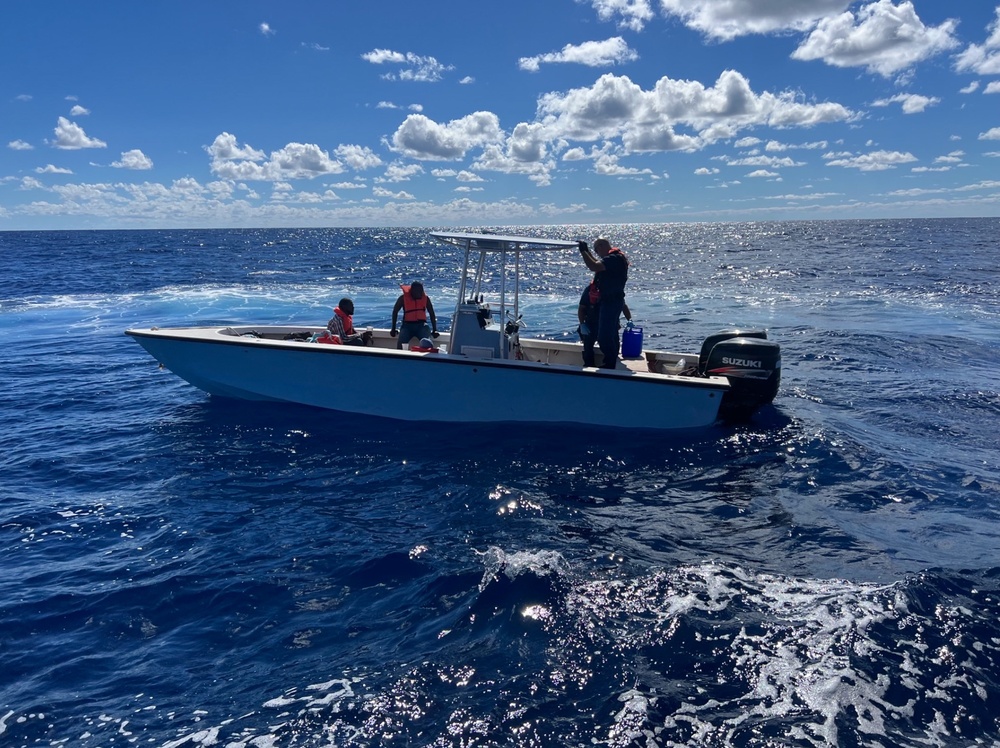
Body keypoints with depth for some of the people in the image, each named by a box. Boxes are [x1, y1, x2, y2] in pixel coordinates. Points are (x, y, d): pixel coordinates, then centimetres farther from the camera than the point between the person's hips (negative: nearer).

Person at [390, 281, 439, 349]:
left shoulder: (425, 298, 2)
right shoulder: (403, 298, -1)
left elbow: (432, 314, 10)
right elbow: (395, 312, 8)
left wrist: (434, 330, 4)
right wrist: (393, 329, 5)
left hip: (421, 325, 1)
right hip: (407, 325, 0)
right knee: (401, 343, -26)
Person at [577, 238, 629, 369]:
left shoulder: (612, 259, -21)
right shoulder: (617, 257, 13)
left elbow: (594, 266, -34)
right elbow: (599, 264, 28)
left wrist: (583, 251, -23)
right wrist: (587, 251, 21)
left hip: (610, 301, -11)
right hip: (615, 300, 11)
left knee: (604, 336, -9)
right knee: (612, 334, 20)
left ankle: (609, 365, -4)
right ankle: (612, 364, 30)